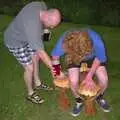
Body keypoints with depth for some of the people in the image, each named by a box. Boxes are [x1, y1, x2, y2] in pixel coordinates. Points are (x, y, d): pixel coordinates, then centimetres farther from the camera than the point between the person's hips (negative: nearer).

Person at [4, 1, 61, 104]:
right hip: (16, 42, -8)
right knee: (29, 67, -1)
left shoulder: (42, 5, -21)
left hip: (26, 37, 8)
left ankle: (37, 83, 42)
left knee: (35, 58, 19)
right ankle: (30, 93, 23)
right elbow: (41, 53, -37)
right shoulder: (33, 27, -43)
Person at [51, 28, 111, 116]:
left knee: (104, 79, -13)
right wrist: (58, 71, -5)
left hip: (93, 57, 0)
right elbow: (55, 56, -16)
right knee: (73, 81, -20)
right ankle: (79, 101, 13)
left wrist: (89, 75, -14)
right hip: (73, 57, 0)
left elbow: (99, 59, -19)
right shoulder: (64, 41, -40)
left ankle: (100, 97, 21)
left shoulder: (97, 41, -42)